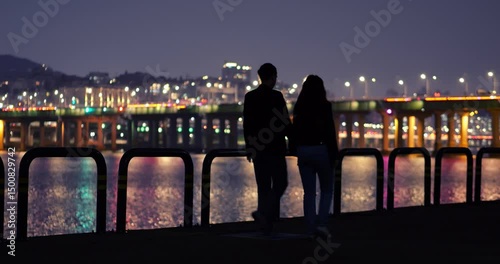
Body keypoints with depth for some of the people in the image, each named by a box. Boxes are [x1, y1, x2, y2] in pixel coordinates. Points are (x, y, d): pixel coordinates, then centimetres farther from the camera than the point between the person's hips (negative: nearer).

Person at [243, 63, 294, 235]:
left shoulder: (249, 96, 6)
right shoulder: (276, 96, -10)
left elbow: (246, 124, 9)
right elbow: (285, 122, -11)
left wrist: (249, 147, 16)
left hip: (258, 148, 5)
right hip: (275, 148, -5)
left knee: (263, 186, 10)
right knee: (280, 183, 4)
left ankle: (267, 222, 10)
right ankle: (263, 213, -15)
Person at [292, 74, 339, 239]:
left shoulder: (299, 108, 4)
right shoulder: (324, 106, -9)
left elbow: (296, 131, 9)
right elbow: (330, 132, -11)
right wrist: (334, 155, -5)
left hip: (303, 151, 4)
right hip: (321, 150, -4)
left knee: (309, 192, 7)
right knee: (327, 190, 10)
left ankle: (311, 229, 5)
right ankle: (322, 223, -5)